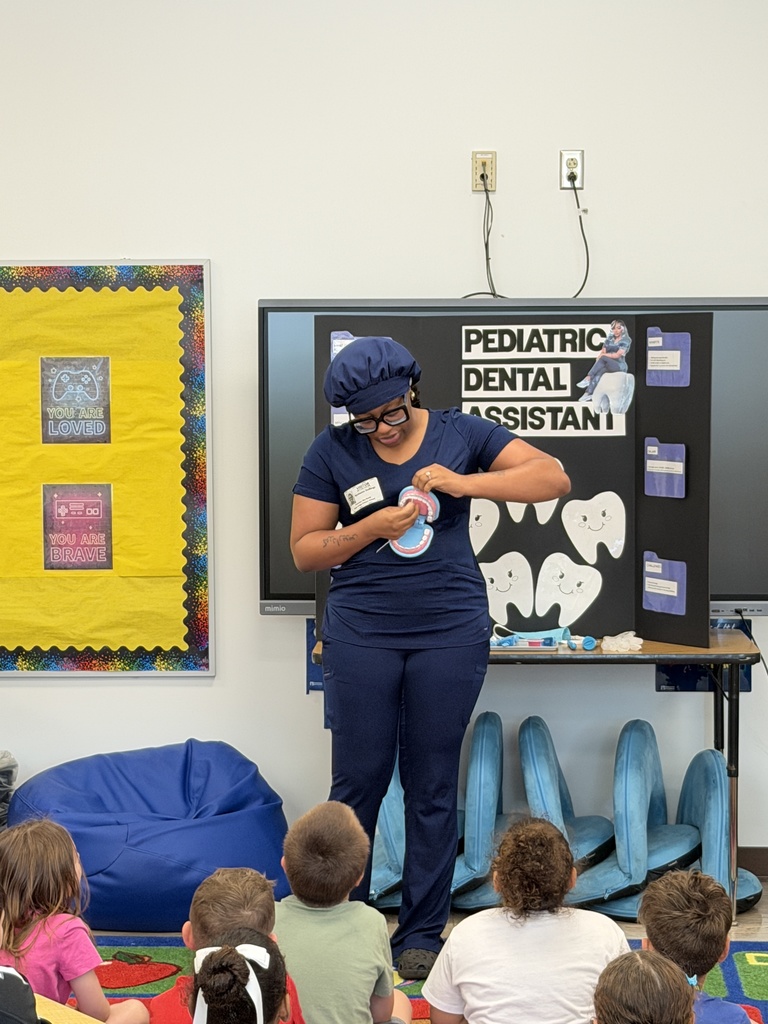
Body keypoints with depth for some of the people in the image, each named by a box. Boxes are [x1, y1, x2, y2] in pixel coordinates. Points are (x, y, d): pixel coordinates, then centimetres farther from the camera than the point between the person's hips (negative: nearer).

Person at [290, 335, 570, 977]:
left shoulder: (459, 434, 2)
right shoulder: (332, 452, 3)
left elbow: (554, 477, -5)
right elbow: (305, 551, 2)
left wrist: (465, 482, -17)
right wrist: (371, 527, -15)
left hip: (451, 634, 0)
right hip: (360, 634, 0)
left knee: (433, 785, 6)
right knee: (358, 779, 5)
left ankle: (422, 932, 18)